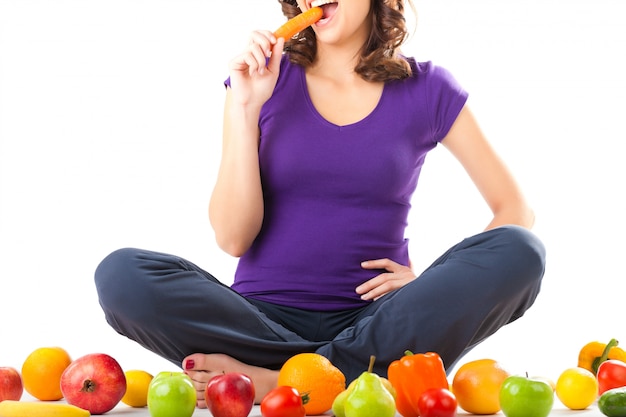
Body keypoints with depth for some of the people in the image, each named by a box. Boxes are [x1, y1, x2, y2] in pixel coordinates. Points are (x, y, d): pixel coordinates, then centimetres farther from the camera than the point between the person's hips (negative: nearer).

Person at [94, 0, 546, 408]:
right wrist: (244, 109, -11)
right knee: (123, 275, -25)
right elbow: (233, 237, -4)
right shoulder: (265, 80, 4)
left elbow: (517, 211, 6)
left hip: (372, 321, 1)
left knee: (519, 252, -25)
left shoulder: (426, 90, 4)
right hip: (264, 318, 0)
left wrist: (436, 283, -9)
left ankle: (276, 379, -25)